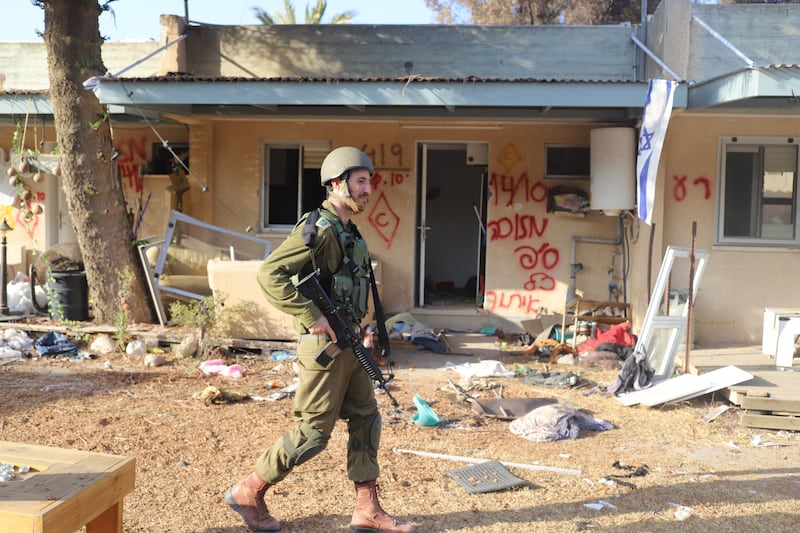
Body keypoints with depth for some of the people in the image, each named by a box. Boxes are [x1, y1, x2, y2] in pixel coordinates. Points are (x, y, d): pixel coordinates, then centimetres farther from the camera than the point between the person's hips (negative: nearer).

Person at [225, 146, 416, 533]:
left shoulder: (347, 231, 13)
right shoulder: (319, 229, -17)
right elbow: (269, 274, -24)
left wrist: (355, 331, 16)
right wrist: (312, 317, -25)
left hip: (349, 343, 9)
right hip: (325, 345, -9)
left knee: (366, 421, 10)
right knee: (312, 434, -1)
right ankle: (248, 493, 16)